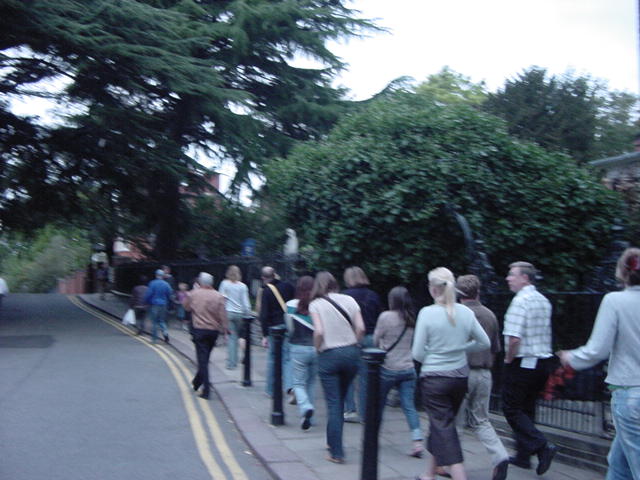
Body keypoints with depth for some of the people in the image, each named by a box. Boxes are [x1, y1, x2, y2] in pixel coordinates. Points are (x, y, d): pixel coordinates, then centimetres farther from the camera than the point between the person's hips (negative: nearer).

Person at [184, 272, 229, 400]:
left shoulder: (193, 294, -5)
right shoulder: (218, 296, -3)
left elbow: (186, 307, 13)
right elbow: (223, 316, -5)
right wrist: (225, 329, 4)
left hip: (199, 330, -2)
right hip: (214, 331, 2)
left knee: (202, 360, -2)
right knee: (205, 358, 18)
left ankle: (206, 390, -8)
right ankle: (197, 382, 32)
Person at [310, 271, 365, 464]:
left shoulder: (316, 304, -4)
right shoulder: (349, 300, 4)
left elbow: (319, 332, -15)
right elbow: (361, 328, -3)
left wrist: (318, 348, 2)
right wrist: (352, 345, 10)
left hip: (329, 355, -3)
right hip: (351, 353, 4)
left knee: (333, 404, 2)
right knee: (340, 400, 19)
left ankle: (336, 452, 3)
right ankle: (333, 442, 30)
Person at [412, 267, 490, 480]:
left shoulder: (427, 313, -14)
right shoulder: (465, 312, -2)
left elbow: (418, 353, -11)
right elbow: (484, 343, 7)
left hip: (434, 378, -5)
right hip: (460, 376, 5)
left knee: (444, 429, 1)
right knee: (440, 424, 21)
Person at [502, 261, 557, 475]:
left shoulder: (520, 301, -17)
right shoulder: (544, 301, 10)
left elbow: (514, 337, -25)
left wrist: (508, 359, -10)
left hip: (522, 363, -8)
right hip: (543, 362, 8)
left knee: (512, 409, 3)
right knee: (527, 409, 17)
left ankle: (542, 446, -11)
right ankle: (523, 456, 23)